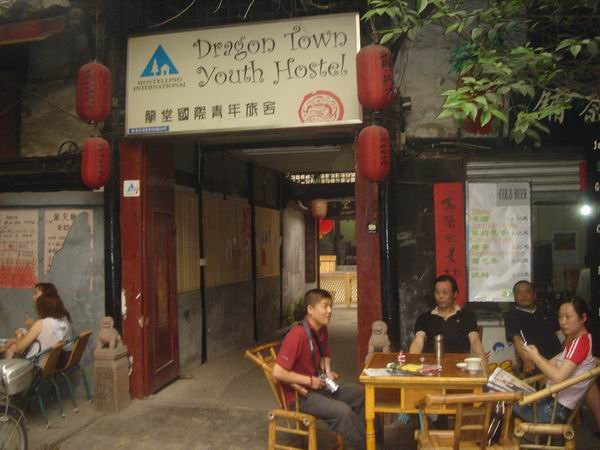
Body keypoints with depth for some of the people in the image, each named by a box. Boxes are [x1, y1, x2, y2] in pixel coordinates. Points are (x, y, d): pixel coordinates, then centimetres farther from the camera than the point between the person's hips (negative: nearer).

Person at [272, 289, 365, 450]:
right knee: (342, 411, -26)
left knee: (361, 394, 10)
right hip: (299, 394, -9)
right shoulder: (297, 335, -26)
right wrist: (309, 381, -23)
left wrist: (327, 371, 1)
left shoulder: (322, 330, 1)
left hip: (319, 386, 9)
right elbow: (278, 372, -30)